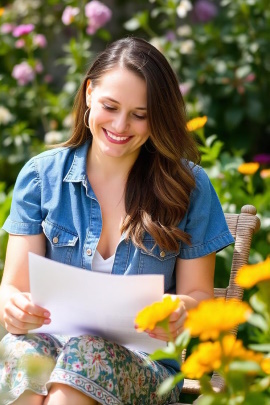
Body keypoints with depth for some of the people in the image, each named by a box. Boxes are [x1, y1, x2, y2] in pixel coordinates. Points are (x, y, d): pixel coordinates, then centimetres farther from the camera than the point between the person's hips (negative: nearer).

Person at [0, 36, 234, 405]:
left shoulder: (188, 186, 3)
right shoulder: (42, 175, 6)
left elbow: (198, 293, 7)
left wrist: (180, 313, -18)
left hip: (146, 364, -1)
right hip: (53, 342, 1)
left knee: (89, 356, -37)